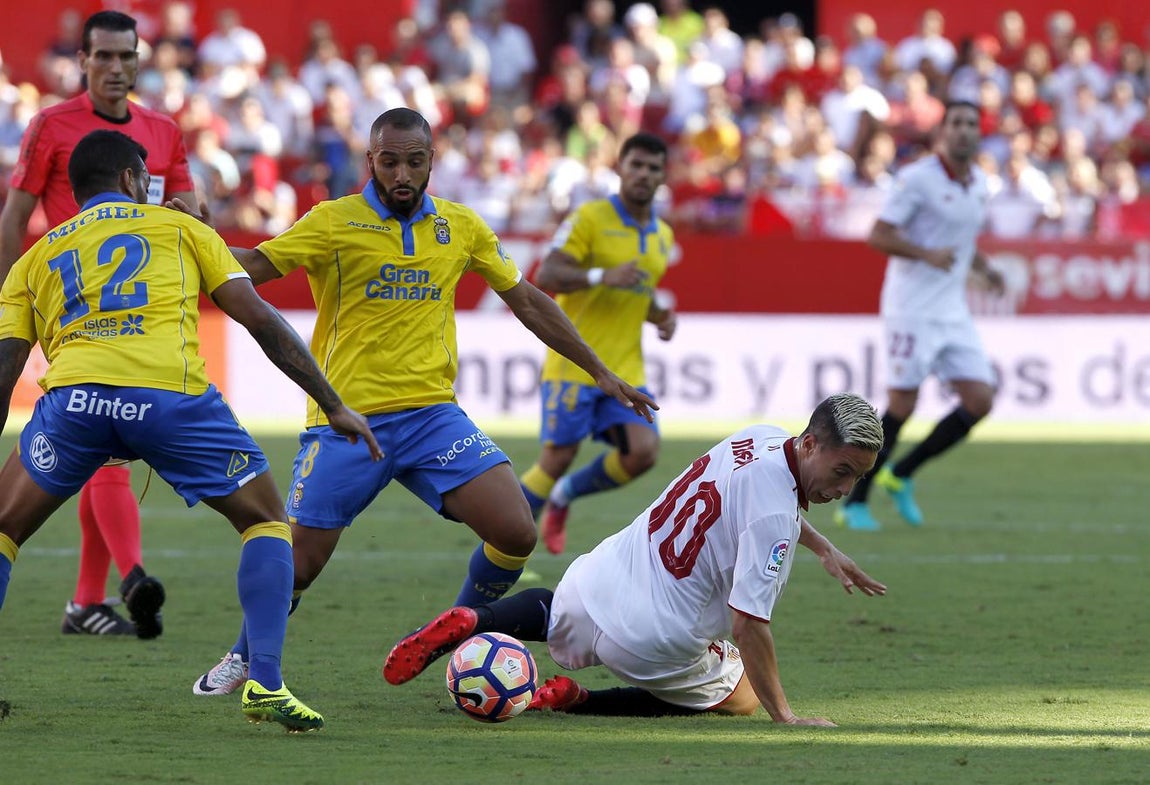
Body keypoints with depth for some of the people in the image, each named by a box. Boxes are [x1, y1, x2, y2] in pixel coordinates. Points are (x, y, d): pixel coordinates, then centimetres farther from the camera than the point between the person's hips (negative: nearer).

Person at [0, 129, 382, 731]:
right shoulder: (178, 228, 27)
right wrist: (334, 406, 21)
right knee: (266, 521, 18)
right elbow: (260, 319, 18)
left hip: (74, 395, 1)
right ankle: (265, 683, 3)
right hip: (172, 395, -1)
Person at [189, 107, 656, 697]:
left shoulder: (461, 227, 9)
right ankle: (243, 659, 25)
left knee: (515, 533, -11)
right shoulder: (336, 222, -4)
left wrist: (599, 372, 19)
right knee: (299, 559, -4)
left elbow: (525, 300, 18)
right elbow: (253, 266, -11)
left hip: (432, 415, 3)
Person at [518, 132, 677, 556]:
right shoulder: (590, 218, -7)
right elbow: (545, 275, -15)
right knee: (558, 457, -8)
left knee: (642, 451, -13)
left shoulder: (663, 235, 14)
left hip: (625, 370, 6)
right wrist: (602, 276, -28)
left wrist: (661, 315, 7)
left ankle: (564, 495, 13)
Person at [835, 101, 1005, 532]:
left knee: (980, 400, -1)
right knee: (901, 407, -8)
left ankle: (901, 475, 14)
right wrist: (927, 254, -27)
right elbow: (878, 235, -14)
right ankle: (854, 503, 4)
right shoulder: (918, 177, -12)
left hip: (953, 311, 7)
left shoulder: (979, 182, 11)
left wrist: (984, 268, 8)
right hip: (913, 310, -7)